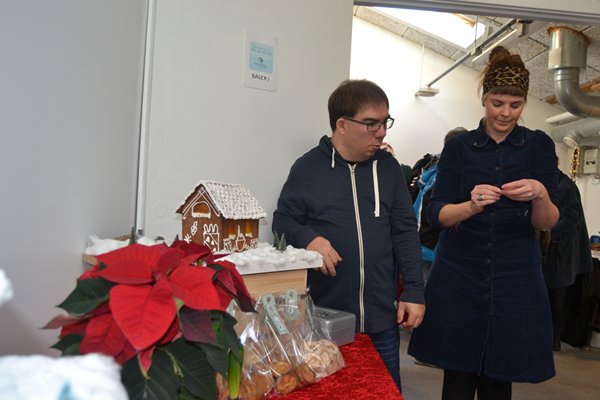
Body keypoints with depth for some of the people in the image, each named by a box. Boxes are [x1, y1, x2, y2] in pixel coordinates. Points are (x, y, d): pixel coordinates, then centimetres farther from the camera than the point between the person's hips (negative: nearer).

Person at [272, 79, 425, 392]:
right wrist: (307, 237, -20)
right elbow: (282, 220, 1)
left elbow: (405, 231, 6)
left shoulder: (388, 166, 6)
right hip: (323, 316, -3)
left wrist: (414, 291, 1)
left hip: (381, 317, 3)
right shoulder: (308, 167, -5)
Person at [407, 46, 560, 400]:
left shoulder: (539, 145, 3)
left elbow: (547, 223, -2)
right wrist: (472, 205, -25)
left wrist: (540, 195, -24)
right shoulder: (458, 147, 2)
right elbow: (437, 214, -5)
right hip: (459, 277, 0)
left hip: (515, 279, 0)